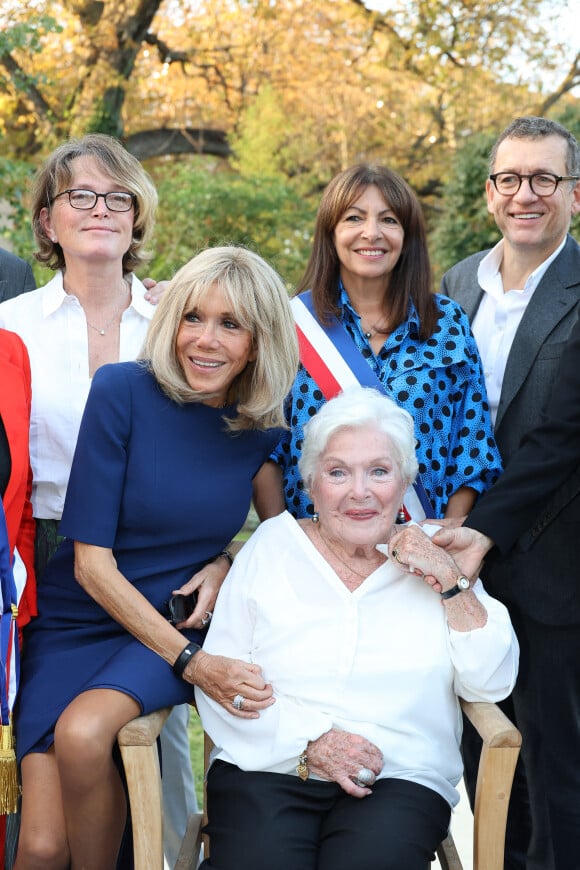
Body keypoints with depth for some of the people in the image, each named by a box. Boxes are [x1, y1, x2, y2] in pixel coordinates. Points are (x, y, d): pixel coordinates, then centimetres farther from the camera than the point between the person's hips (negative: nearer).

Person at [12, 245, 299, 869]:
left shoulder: (264, 426, -2)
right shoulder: (124, 391, -11)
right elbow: (92, 564, -12)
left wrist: (224, 564, -4)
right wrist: (189, 660, -19)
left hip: (177, 623, 1)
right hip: (76, 622, -1)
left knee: (83, 731, -31)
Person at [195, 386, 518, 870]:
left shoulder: (434, 557, 11)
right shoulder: (272, 544, 8)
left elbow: (492, 684, 3)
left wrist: (451, 582, -7)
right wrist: (309, 743, -11)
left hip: (400, 780, 0)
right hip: (268, 771, 0)